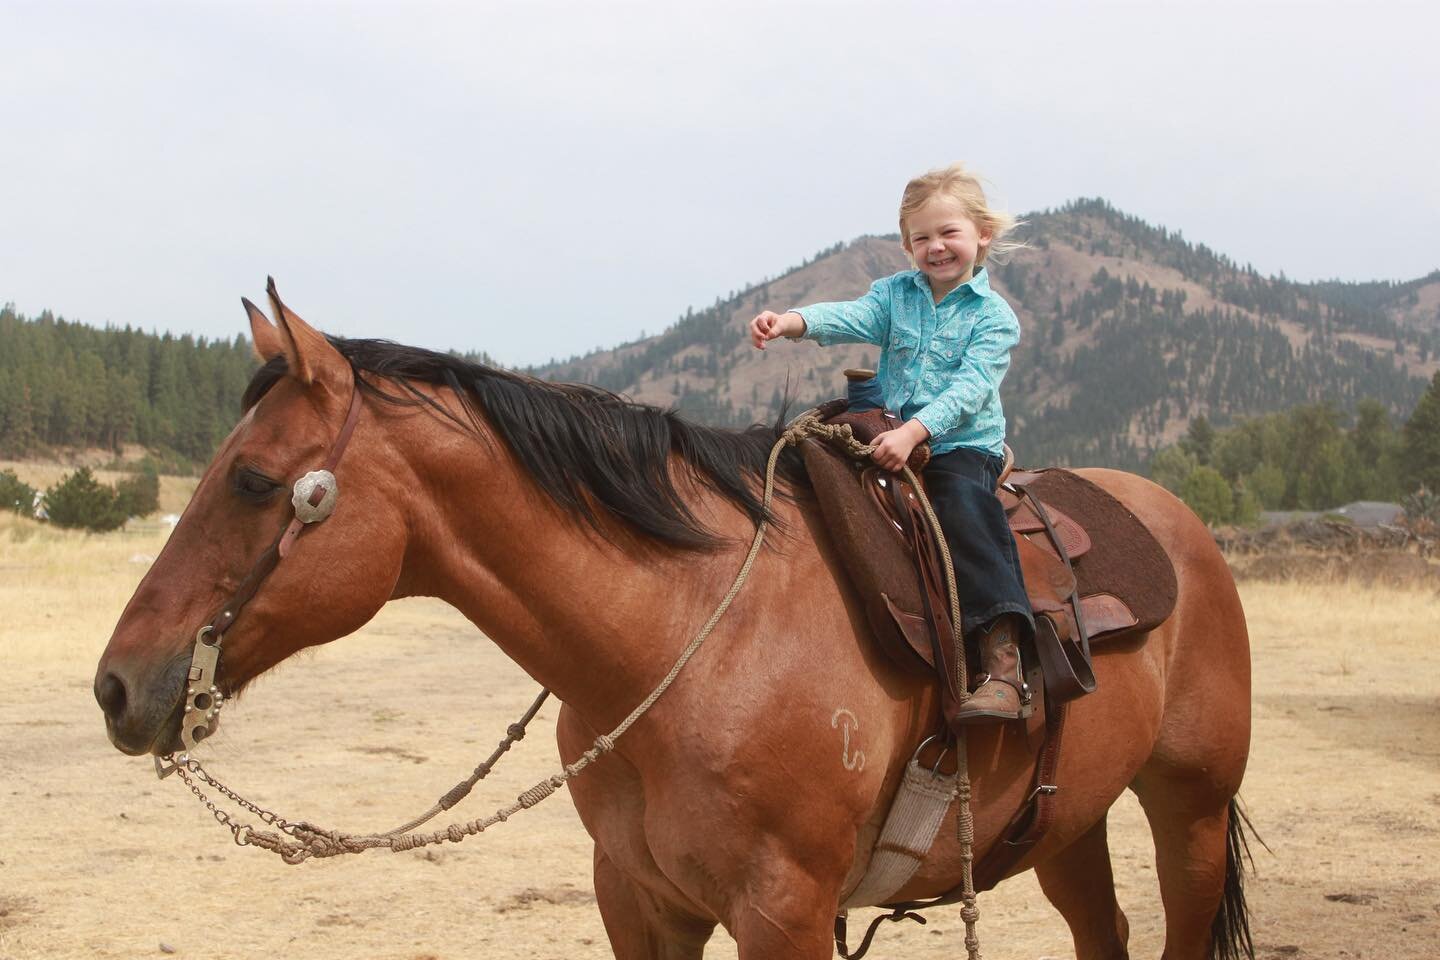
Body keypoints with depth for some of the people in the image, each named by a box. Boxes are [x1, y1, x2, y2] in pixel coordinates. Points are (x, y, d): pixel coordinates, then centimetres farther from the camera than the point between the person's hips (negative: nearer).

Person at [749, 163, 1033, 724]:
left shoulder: (993, 316, -1)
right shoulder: (895, 295, 11)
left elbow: (969, 388, -14)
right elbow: (851, 318, -8)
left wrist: (914, 431, -29)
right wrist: (792, 322, -30)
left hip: (963, 449, -5)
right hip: (891, 442, 5)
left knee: (962, 509, -32)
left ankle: (1003, 663, -37)